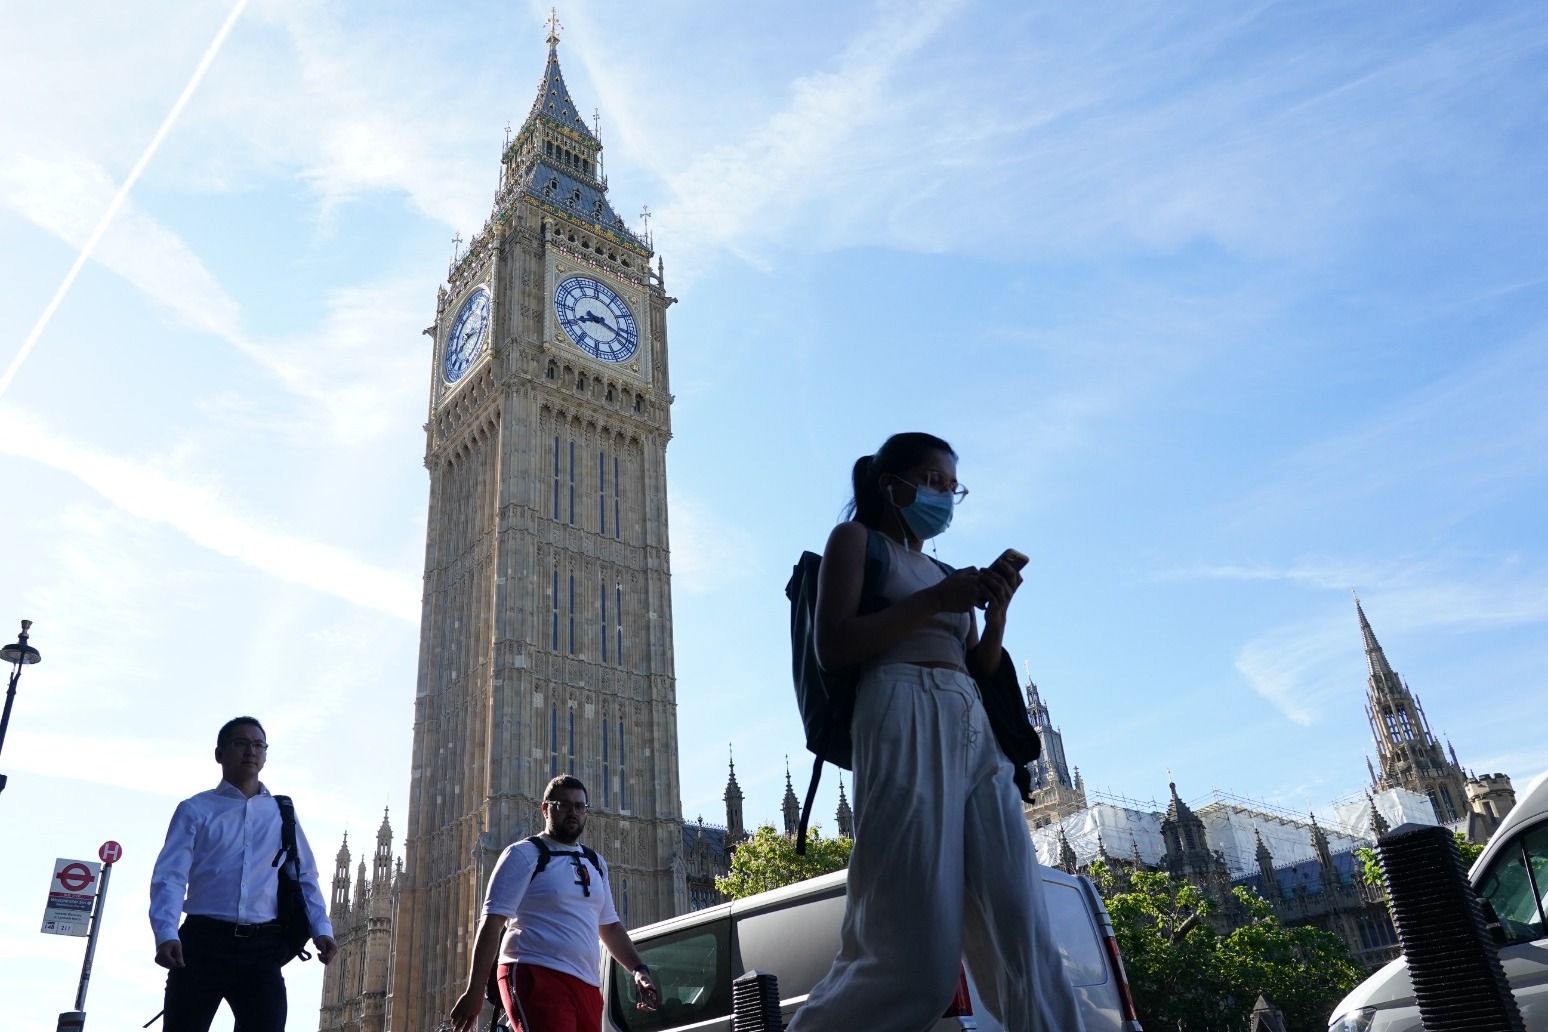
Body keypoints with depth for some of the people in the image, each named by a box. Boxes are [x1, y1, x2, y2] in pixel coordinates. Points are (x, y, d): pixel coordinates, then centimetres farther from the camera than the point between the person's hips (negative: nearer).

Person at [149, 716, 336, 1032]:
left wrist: (321, 929, -4)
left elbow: (305, 876, 11)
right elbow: (170, 875, -4)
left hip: (262, 946, 2)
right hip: (202, 941, -2)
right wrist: (166, 934, -20)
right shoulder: (195, 810, 7)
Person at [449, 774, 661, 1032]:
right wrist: (475, 990, -15)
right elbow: (492, 922, -7)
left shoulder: (595, 864, 20)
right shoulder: (524, 855, 0)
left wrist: (639, 969, 14)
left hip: (586, 985, 7)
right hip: (536, 977, -7)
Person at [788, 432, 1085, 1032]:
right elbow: (832, 648, -4)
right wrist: (935, 600, -8)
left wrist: (996, 606, 7)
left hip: (975, 735, 7)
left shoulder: (941, 570, 30)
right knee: (916, 966, -13)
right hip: (905, 725, -7)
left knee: (1024, 946, -4)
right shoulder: (857, 540, 10)